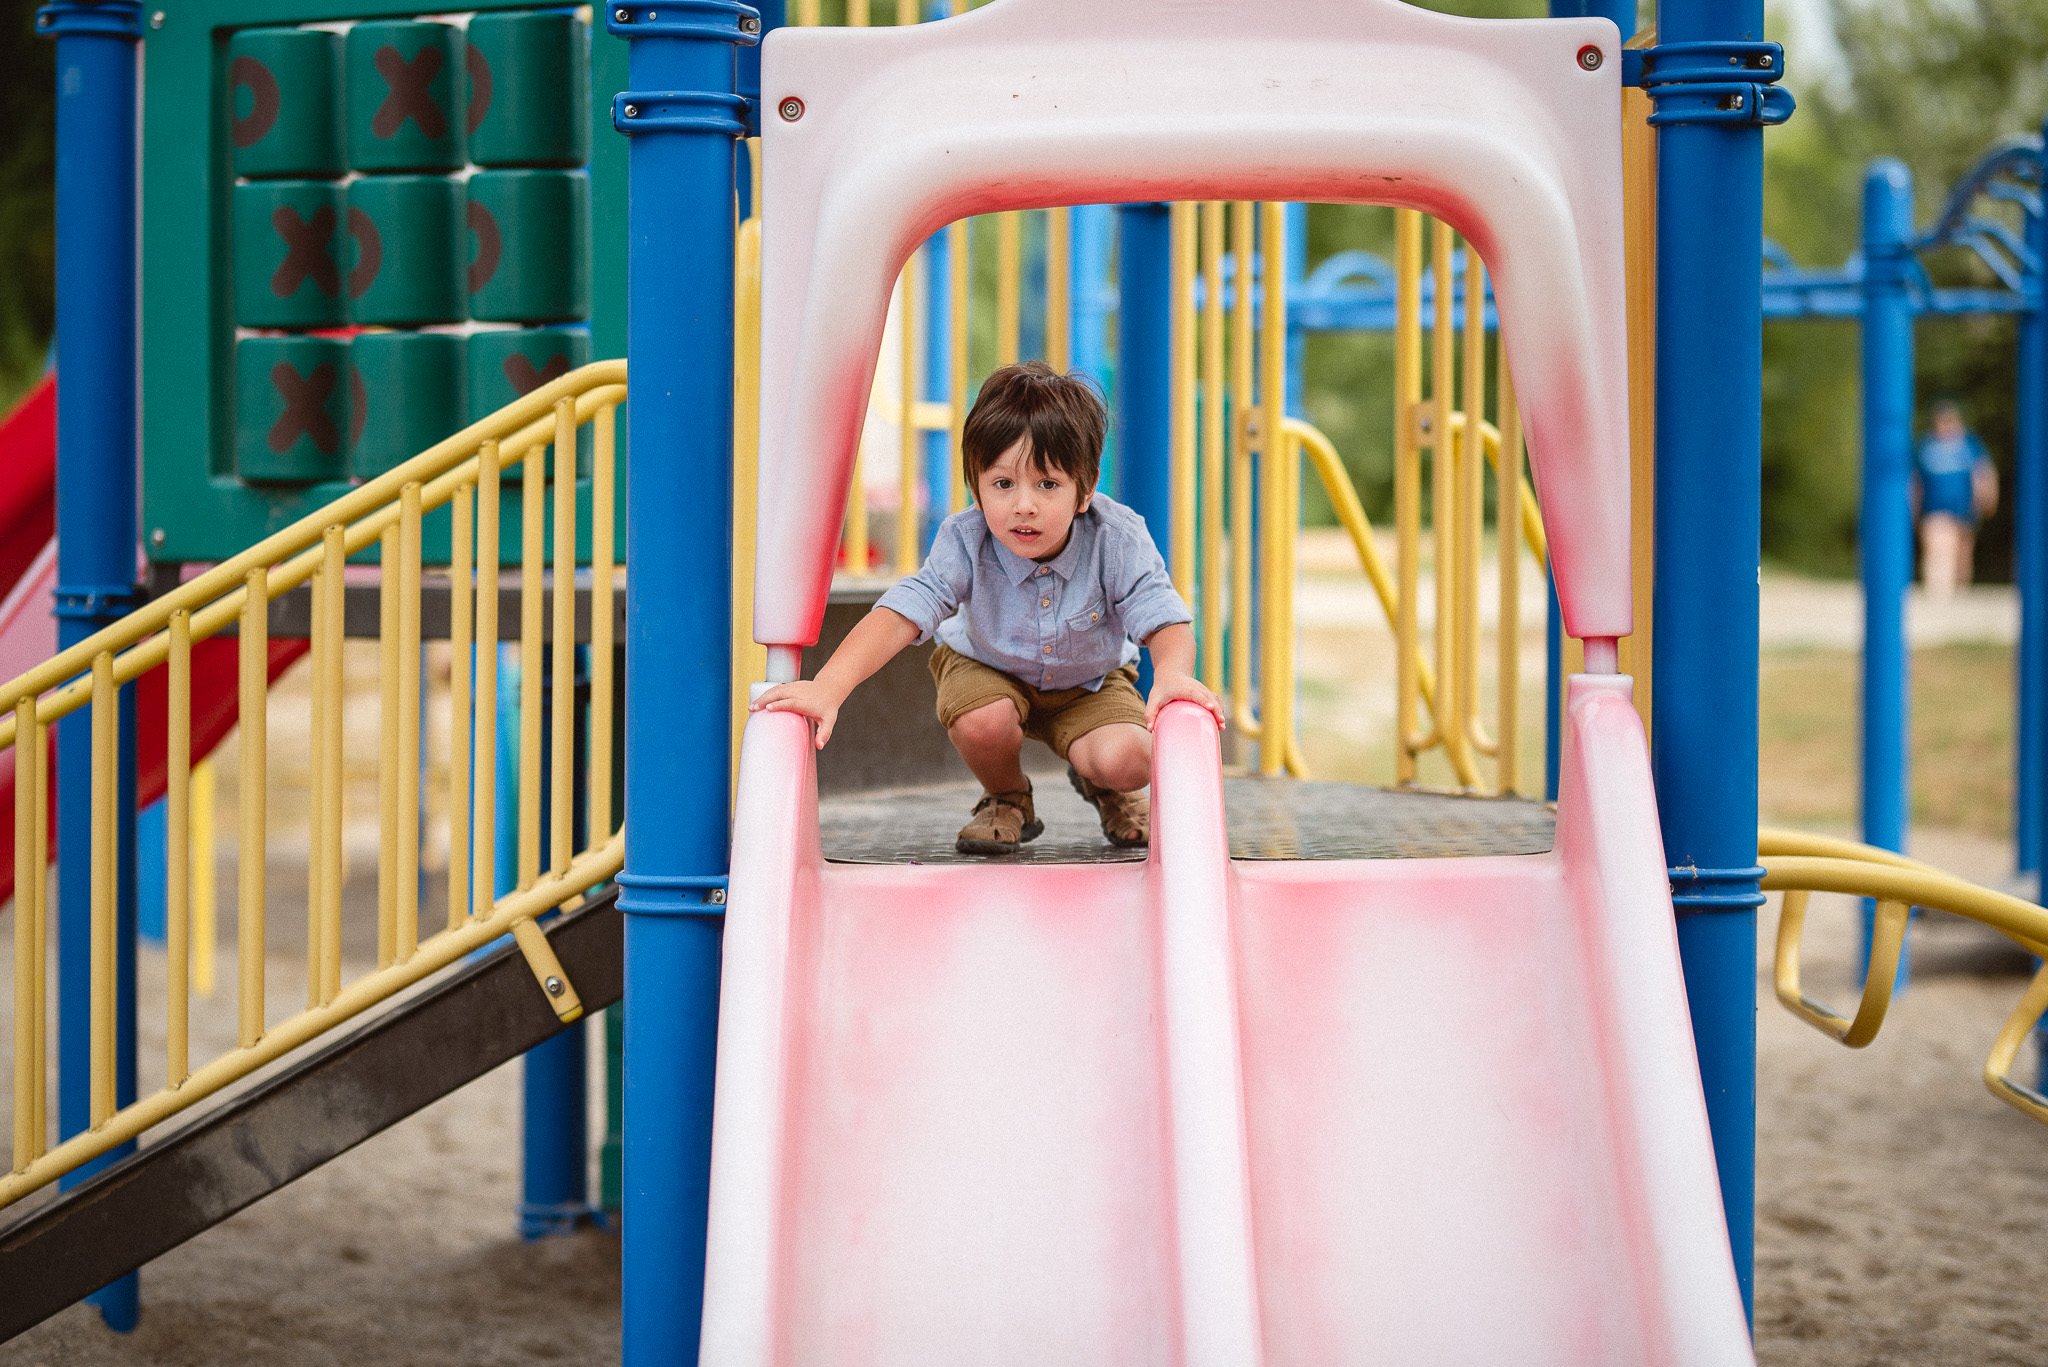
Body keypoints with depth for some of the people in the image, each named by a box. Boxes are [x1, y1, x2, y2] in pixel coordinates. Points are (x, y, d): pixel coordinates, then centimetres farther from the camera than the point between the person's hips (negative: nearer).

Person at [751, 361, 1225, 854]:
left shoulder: (1117, 541, -31)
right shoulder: (966, 542, -31)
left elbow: (1162, 619, -35)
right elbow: (900, 614, -39)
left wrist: (1172, 672, -61)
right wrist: (828, 687, -54)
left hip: (1090, 681, 0)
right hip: (990, 669, 0)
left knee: (1128, 759, -27)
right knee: (981, 720, -34)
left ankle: (1104, 789, 15)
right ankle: (1007, 798, 4)